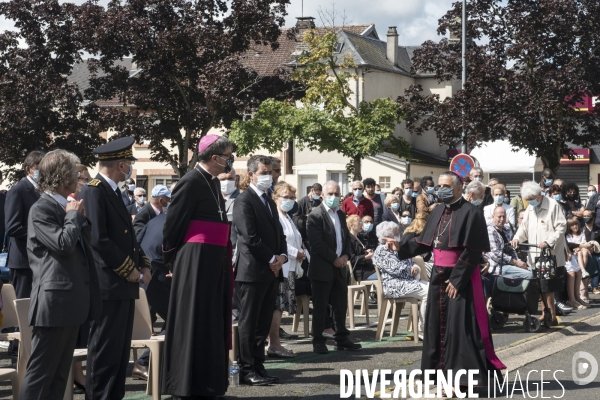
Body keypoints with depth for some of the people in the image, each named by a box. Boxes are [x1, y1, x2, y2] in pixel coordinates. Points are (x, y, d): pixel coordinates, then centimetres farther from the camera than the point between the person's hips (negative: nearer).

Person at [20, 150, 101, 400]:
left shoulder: (63, 207, 15)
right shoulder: (42, 209, -12)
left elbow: (83, 243, 22)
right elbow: (64, 244, -23)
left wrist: (80, 217, 7)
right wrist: (74, 215, -8)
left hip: (71, 302, 10)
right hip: (54, 301, -10)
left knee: (60, 373, 14)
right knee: (40, 373, -6)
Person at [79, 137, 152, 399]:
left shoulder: (114, 192, 17)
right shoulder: (94, 191, -12)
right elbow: (99, 239, -20)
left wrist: (143, 266, 5)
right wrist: (130, 270, -14)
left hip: (125, 284, 10)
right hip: (108, 284, -9)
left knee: (120, 349, 12)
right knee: (105, 349, -5)